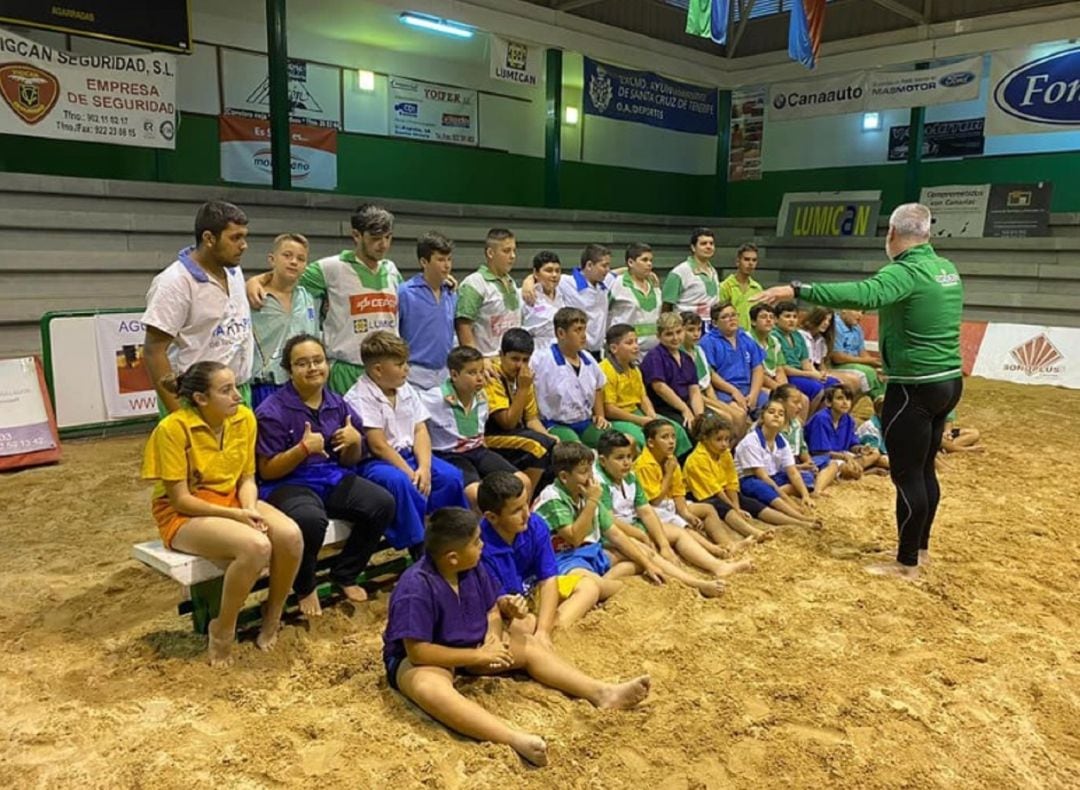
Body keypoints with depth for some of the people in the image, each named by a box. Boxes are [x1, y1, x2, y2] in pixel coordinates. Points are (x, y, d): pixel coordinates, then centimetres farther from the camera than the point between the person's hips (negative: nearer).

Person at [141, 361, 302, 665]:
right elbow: (179, 498, -17)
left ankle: (272, 615, 1)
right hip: (183, 514, -5)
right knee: (256, 546, -33)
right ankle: (223, 629, -8)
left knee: (290, 535, -24)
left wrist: (250, 509, -18)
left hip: (233, 501, 5)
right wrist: (235, 515, -23)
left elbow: (247, 479, 3)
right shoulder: (173, 428, -20)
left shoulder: (244, 418, -4)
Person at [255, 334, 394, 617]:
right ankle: (305, 588, -4)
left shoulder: (338, 405, 6)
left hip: (333, 478, 6)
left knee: (383, 504, -18)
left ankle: (344, 574, 6)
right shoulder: (272, 411, -10)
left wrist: (355, 442, -10)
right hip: (288, 484, -5)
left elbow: (350, 461, 13)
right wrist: (303, 449, -24)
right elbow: (267, 471, -10)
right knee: (311, 519, -38)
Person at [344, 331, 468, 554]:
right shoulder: (359, 398, -13)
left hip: (407, 454, 7)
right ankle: (418, 547, -22)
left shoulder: (406, 390, 9)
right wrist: (411, 474, -19)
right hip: (374, 461, -7)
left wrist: (424, 467, -13)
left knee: (451, 476, -14)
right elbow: (378, 446, -17)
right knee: (400, 482, -36)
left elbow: (420, 431, 4)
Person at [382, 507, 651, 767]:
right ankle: (515, 739, -57)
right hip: (417, 658, -8)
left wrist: (493, 639, -18)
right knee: (428, 687, -41)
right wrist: (478, 656, -27)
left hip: (470, 646, 8)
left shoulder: (472, 568, -8)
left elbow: (492, 610, 5)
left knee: (528, 645, -3)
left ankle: (602, 692, -14)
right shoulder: (416, 588, -30)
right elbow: (418, 651, -30)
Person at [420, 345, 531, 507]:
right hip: (450, 456, -6)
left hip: (477, 450, 6)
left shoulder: (481, 398, 3)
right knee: (476, 493, -34)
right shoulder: (437, 399, -17)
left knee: (522, 482, -9)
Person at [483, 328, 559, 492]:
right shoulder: (492, 379, -15)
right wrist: (523, 388, -23)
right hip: (493, 438, -8)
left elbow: (532, 418, 8)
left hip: (519, 435, 8)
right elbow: (508, 423, -20)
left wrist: (548, 437, -11)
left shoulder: (524, 377, 8)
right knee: (540, 445, -26)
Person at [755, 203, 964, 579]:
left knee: (907, 475, 0)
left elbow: (863, 294, -38)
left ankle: (907, 563, 10)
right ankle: (921, 546, 33)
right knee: (924, 469, 19)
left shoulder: (905, 272, -19)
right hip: (948, 380, 9)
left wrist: (797, 290, -43)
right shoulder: (946, 269, 8)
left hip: (915, 388, -9)